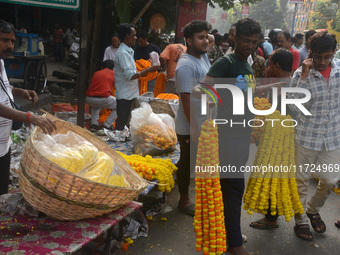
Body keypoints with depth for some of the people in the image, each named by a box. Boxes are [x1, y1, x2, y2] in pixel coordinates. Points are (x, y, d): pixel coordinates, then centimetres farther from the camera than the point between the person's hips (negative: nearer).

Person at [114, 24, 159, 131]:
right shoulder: (123, 53, -17)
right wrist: (148, 70, -18)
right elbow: (130, 76, -22)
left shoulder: (128, 51, 15)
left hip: (130, 94, 10)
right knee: (122, 124, -4)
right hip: (125, 96, -10)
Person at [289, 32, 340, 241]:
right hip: (307, 136, -3)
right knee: (302, 180, 9)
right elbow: (294, 106, -22)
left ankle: (313, 210, 39)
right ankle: (300, 221, 28)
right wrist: (303, 77, -25)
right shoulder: (301, 74, -13)